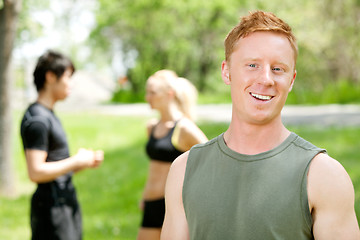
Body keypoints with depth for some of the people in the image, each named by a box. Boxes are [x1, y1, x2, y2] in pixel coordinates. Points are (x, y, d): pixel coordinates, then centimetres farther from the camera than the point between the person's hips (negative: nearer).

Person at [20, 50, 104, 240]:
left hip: (66, 203, 10)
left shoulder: (49, 115, 16)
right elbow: (36, 172, -24)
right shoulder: (37, 119, -16)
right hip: (51, 208, -10)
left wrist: (87, 162, 4)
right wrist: (77, 161, -16)